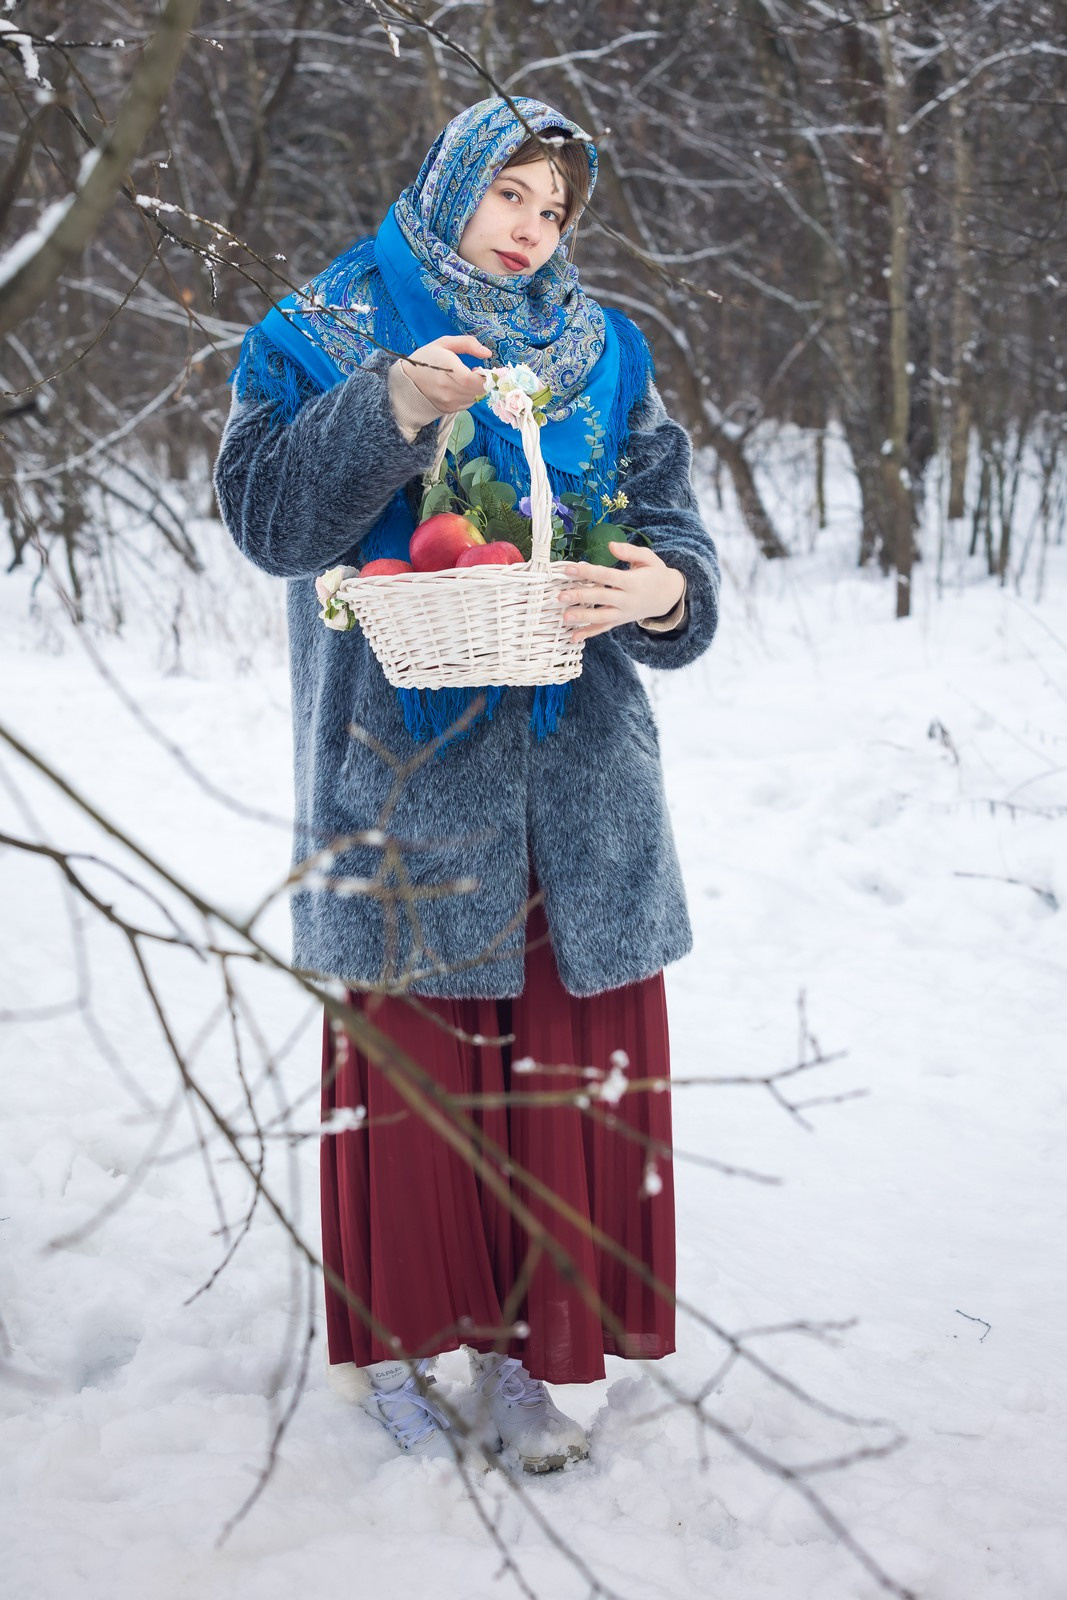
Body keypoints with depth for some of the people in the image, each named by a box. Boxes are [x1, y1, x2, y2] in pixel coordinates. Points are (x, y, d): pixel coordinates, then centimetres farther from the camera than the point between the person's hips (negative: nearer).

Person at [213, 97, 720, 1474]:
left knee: (569, 1068, 4)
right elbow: (264, 510, -10)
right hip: (406, 779, -3)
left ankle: (518, 1339, 19)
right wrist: (392, 406, -25)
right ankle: (394, 1337, 21)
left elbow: (670, 530, 5)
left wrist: (664, 593, -18)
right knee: (409, 1061, 4)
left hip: (575, 782, 3)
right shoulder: (329, 331, 4)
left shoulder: (606, 356, 12)